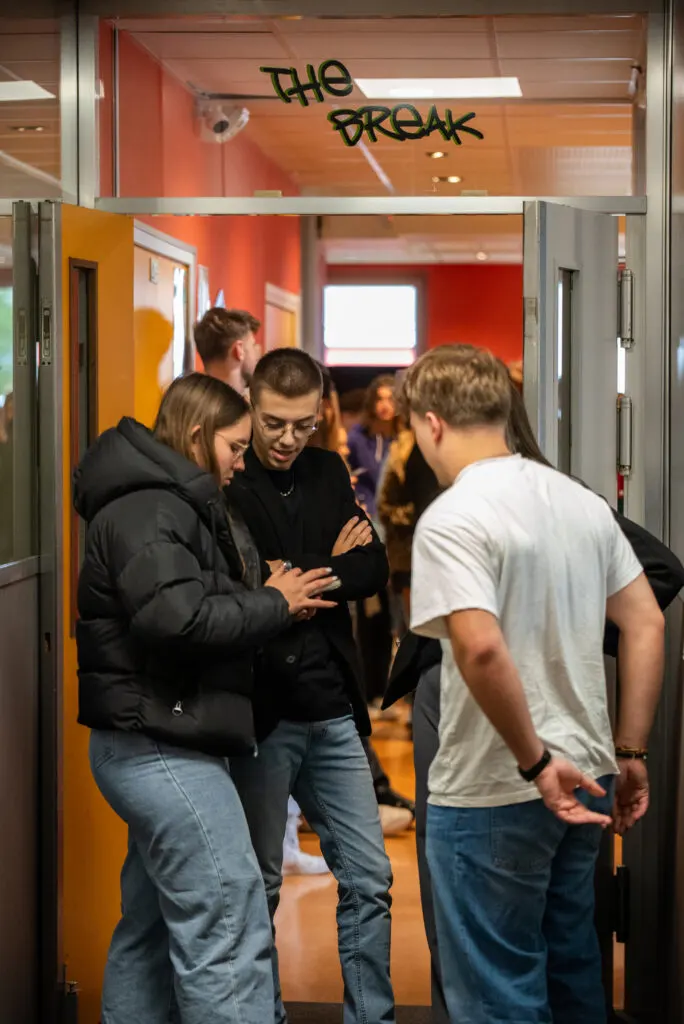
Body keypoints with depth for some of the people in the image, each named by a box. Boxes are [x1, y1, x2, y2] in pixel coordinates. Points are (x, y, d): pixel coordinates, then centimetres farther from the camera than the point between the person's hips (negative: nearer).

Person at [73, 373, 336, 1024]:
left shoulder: (176, 504, 21)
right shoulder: (146, 509, -14)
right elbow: (177, 617, -26)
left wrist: (271, 596, 7)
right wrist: (274, 605, -14)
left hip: (159, 746, 11)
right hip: (160, 744, -11)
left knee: (153, 929, 16)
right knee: (228, 932, -13)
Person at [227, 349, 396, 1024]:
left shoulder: (328, 474, 9)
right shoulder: (221, 486, -9)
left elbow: (374, 569, 0)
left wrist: (294, 580, -14)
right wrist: (331, 568, -12)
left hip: (332, 713, 5)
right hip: (260, 713, -5)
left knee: (369, 881, 8)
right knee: (258, 886, 7)